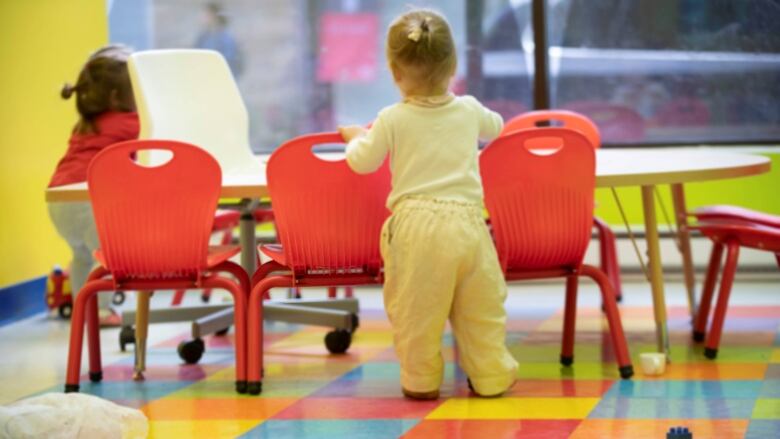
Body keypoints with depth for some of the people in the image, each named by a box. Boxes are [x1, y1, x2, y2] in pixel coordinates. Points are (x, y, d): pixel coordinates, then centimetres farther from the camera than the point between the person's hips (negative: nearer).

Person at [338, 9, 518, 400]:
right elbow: (495, 126, 32)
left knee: (414, 308, 7)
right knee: (481, 306, 11)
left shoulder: (392, 120, -1)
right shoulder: (469, 111, 9)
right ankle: (490, 376, 16)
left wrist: (356, 139, 31)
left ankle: (421, 379, 13)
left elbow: (363, 162, 10)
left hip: (415, 224, -2)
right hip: (466, 220, 3)